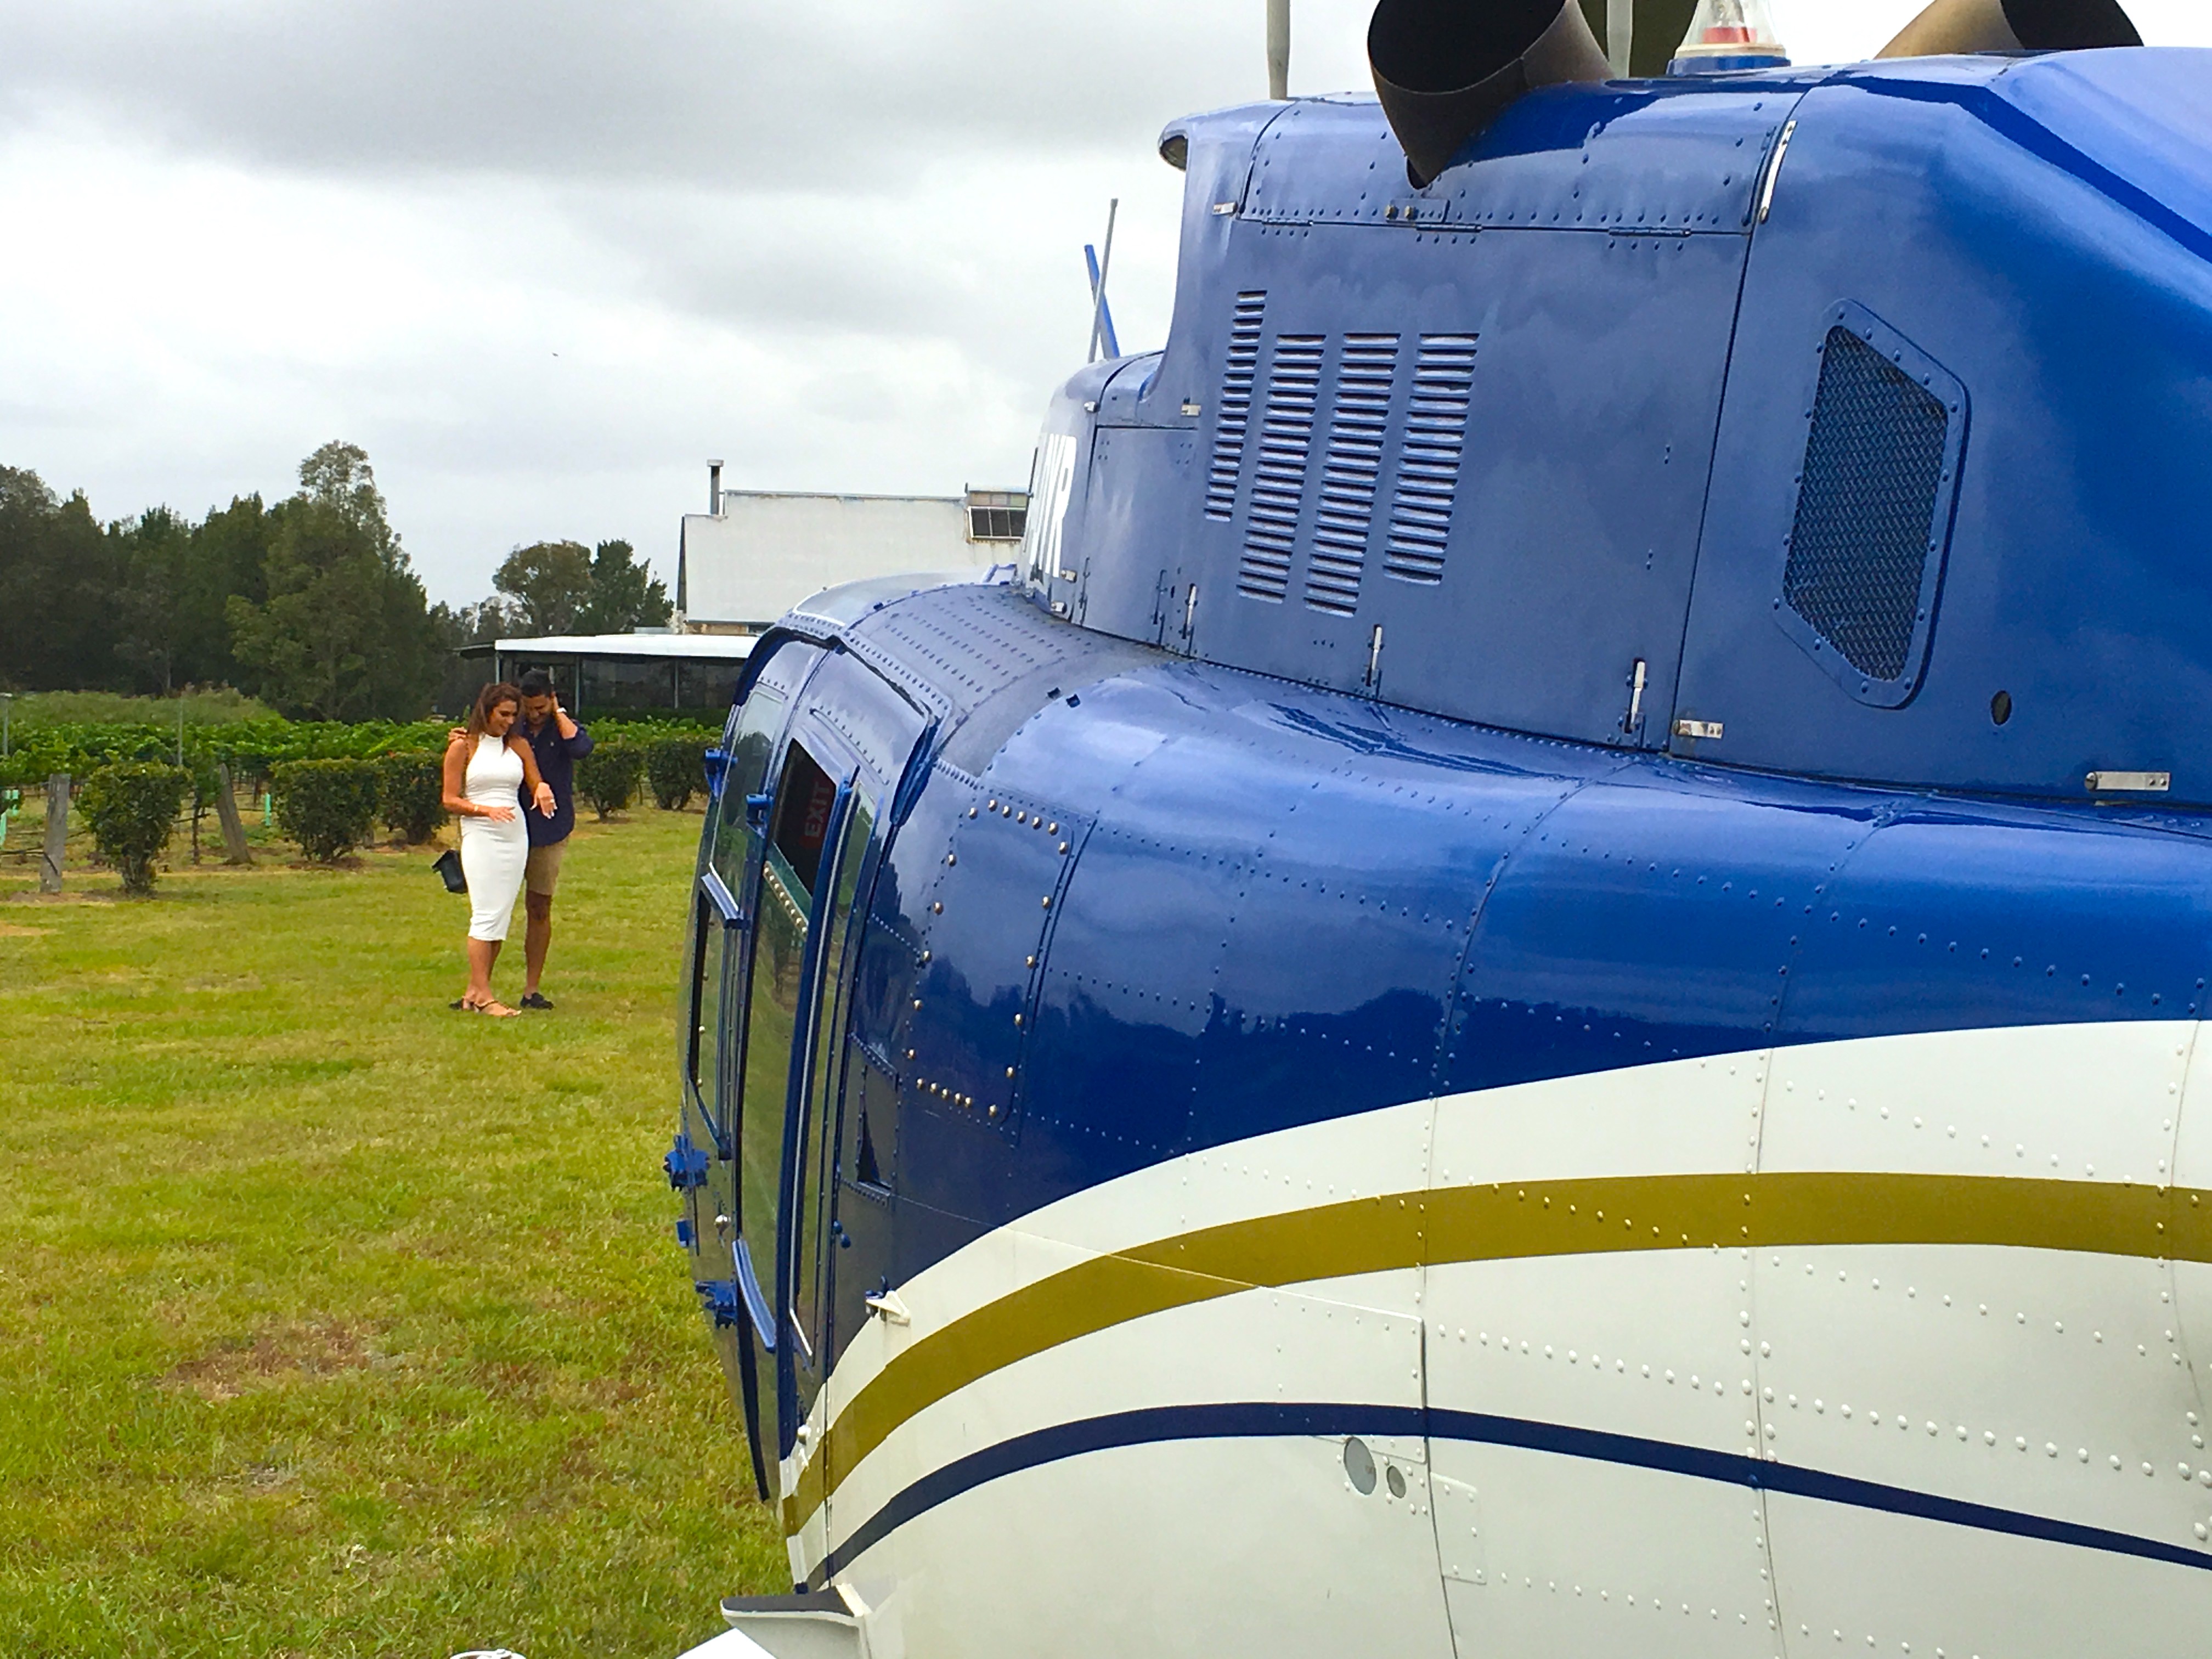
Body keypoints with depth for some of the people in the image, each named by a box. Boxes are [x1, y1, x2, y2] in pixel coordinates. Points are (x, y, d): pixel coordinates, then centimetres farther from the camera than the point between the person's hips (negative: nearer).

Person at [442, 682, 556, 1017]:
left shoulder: (518, 745, 11)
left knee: (502, 915, 2)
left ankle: (474, 993, 8)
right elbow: (450, 801, -2)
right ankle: (483, 996, -11)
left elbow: (536, 784, 15)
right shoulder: (463, 747, 0)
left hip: (515, 836, 5)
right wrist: (486, 810, -17)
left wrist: (542, 789, -9)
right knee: (486, 915, -11)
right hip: (480, 836, -5)